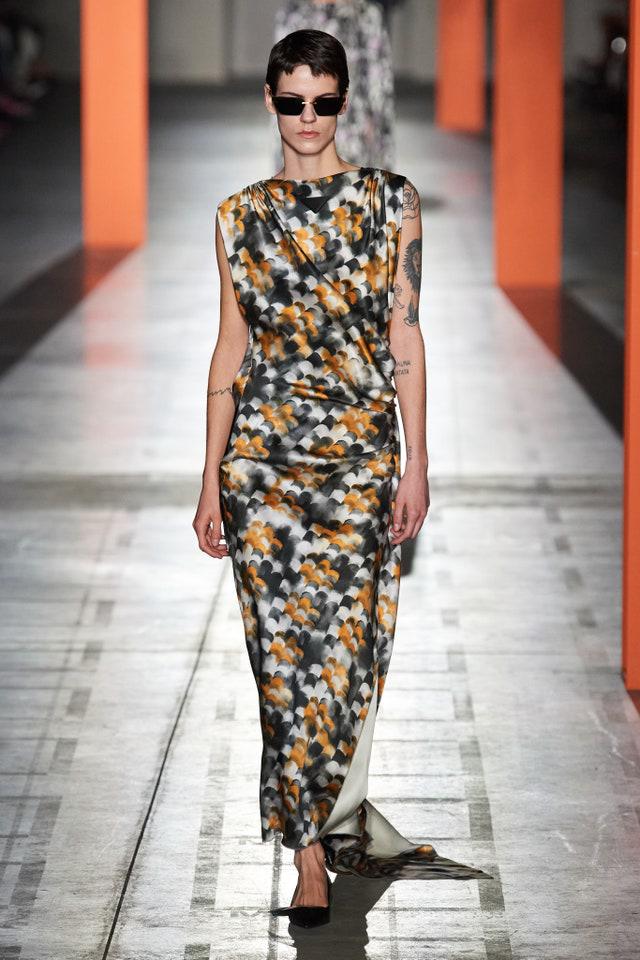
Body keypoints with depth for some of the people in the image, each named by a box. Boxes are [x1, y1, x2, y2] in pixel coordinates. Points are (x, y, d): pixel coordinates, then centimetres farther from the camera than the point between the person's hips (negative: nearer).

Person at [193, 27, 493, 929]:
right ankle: (318, 850, 6)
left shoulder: (390, 200, 3)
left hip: (362, 450, -1)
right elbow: (231, 348, 9)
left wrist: (416, 465, -2)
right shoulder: (240, 215, 7)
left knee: (345, 643, -2)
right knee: (287, 645, -1)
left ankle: (326, 822, 16)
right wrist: (210, 479, 6)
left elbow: (405, 335, 2)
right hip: (263, 450, 1)